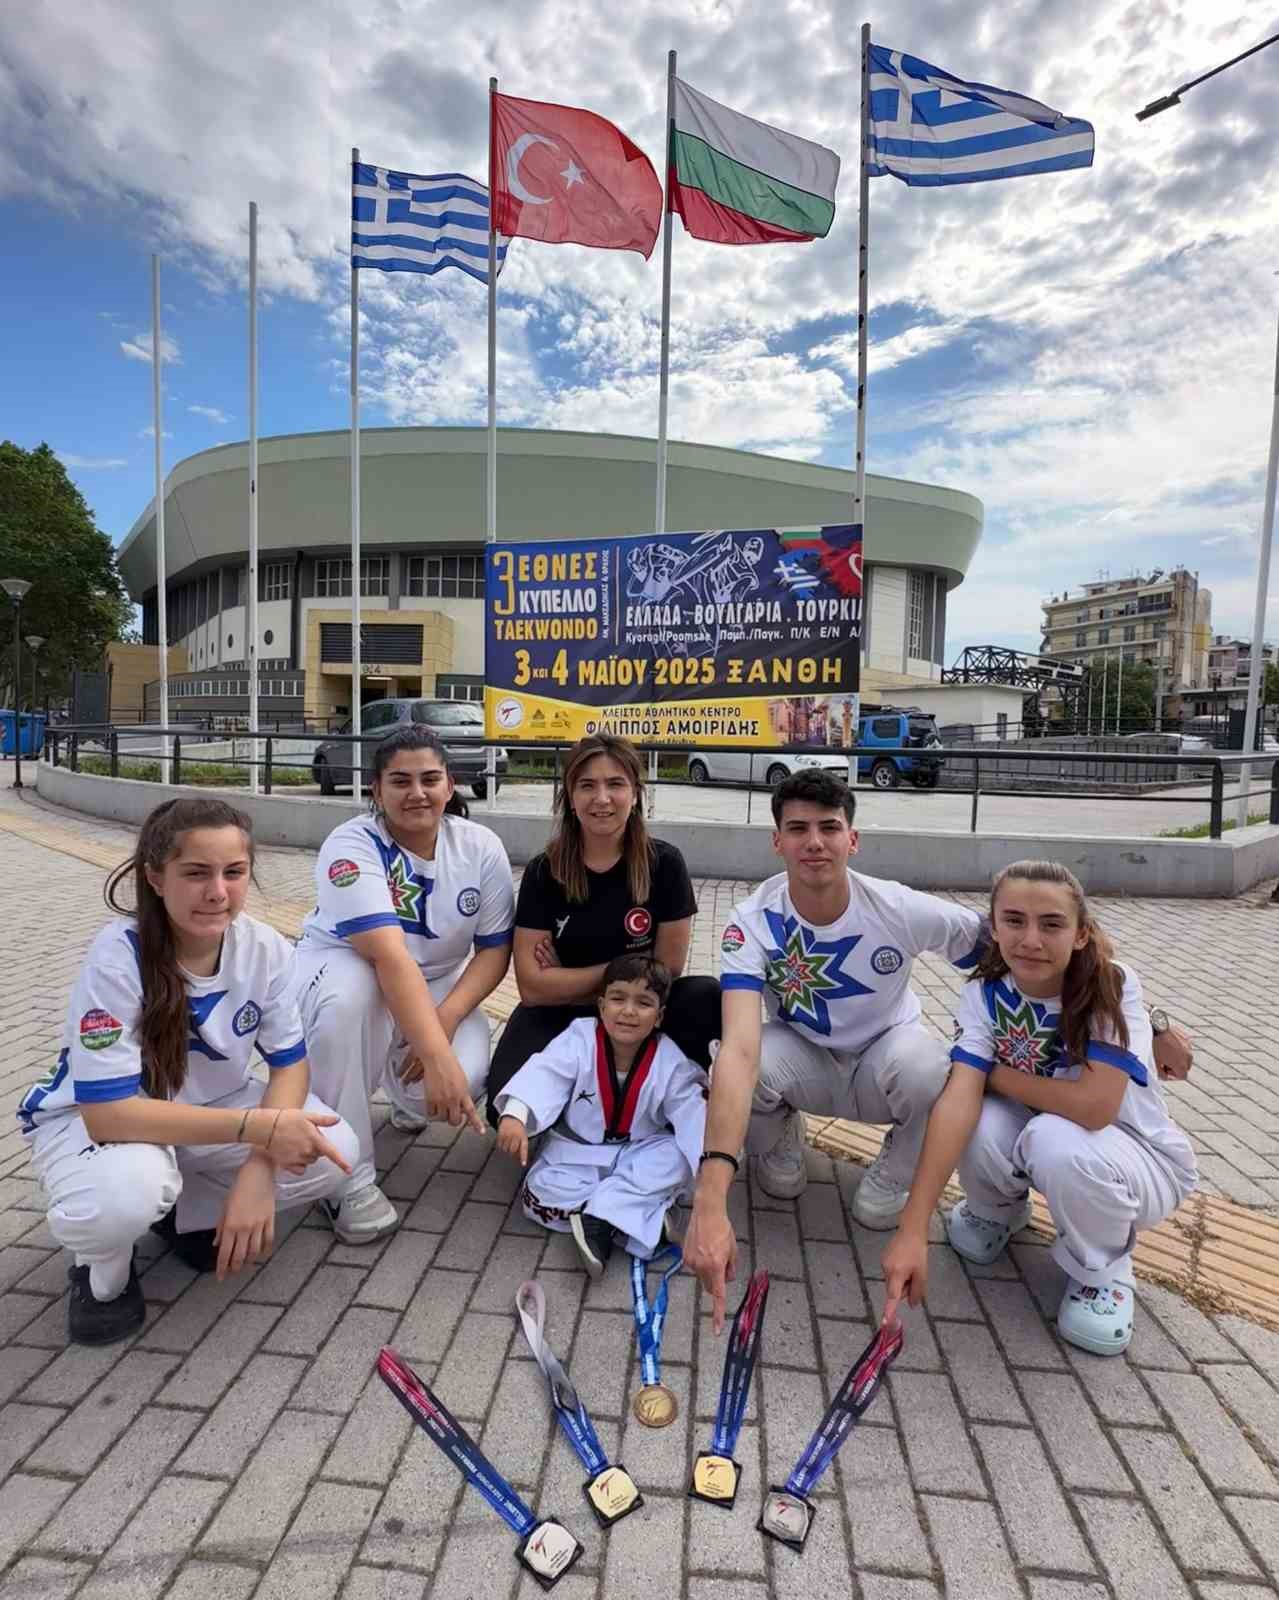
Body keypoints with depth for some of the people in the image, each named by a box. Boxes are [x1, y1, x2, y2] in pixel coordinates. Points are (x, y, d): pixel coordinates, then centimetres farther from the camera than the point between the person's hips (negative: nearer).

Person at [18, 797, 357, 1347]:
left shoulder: (264, 949, -19)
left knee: (330, 1151, -18)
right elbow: (108, 1111, -32)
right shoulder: (118, 956, -30)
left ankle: (188, 1211, 10)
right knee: (126, 1193, -38)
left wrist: (259, 1169, -27)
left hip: (207, 1110, 4)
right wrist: (257, 1127, -36)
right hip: (90, 1118, -4)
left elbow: (289, 1062, -10)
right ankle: (103, 1270, 1)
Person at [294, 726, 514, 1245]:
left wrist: (446, 1020, -25)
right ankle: (350, 1179, -21)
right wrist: (438, 1055, -45)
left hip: (440, 986, 3)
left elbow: (494, 949, -9)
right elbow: (389, 957, -37)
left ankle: (408, 1103, 15)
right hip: (342, 968, -2)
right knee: (348, 995, -39)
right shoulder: (352, 845, -25)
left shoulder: (481, 847, -12)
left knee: (465, 1079, -26)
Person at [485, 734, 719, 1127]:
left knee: (706, 998, -29)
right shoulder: (543, 872, -10)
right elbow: (534, 987, -13)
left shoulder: (664, 864, -11)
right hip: (557, 1017, 0)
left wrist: (568, 980, -8)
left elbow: (668, 970, -7)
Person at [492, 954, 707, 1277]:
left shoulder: (671, 1063, -17)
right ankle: (639, 1212, -18)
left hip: (640, 1154, 0)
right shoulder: (579, 1040, -19)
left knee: (675, 1157, -27)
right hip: (577, 1152, 0)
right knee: (542, 1190, -23)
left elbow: (692, 1114, -21)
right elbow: (544, 1074, -31)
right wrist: (515, 1114, -50)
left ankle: (595, 1216, -24)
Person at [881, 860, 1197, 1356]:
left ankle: (1103, 1268, -2)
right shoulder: (984, 994, -17)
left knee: (1057, 1138, -35)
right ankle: (998, 1209, 10)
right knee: (980, 1127, -29)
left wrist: (996, 1074, -20)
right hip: (1041, 1140, 3)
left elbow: (1094, 1105, -37)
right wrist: (912, 1232, -39)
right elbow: (959, 1100, -29)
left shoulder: (1113, 988, -26)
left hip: (1141, 1157, -3)